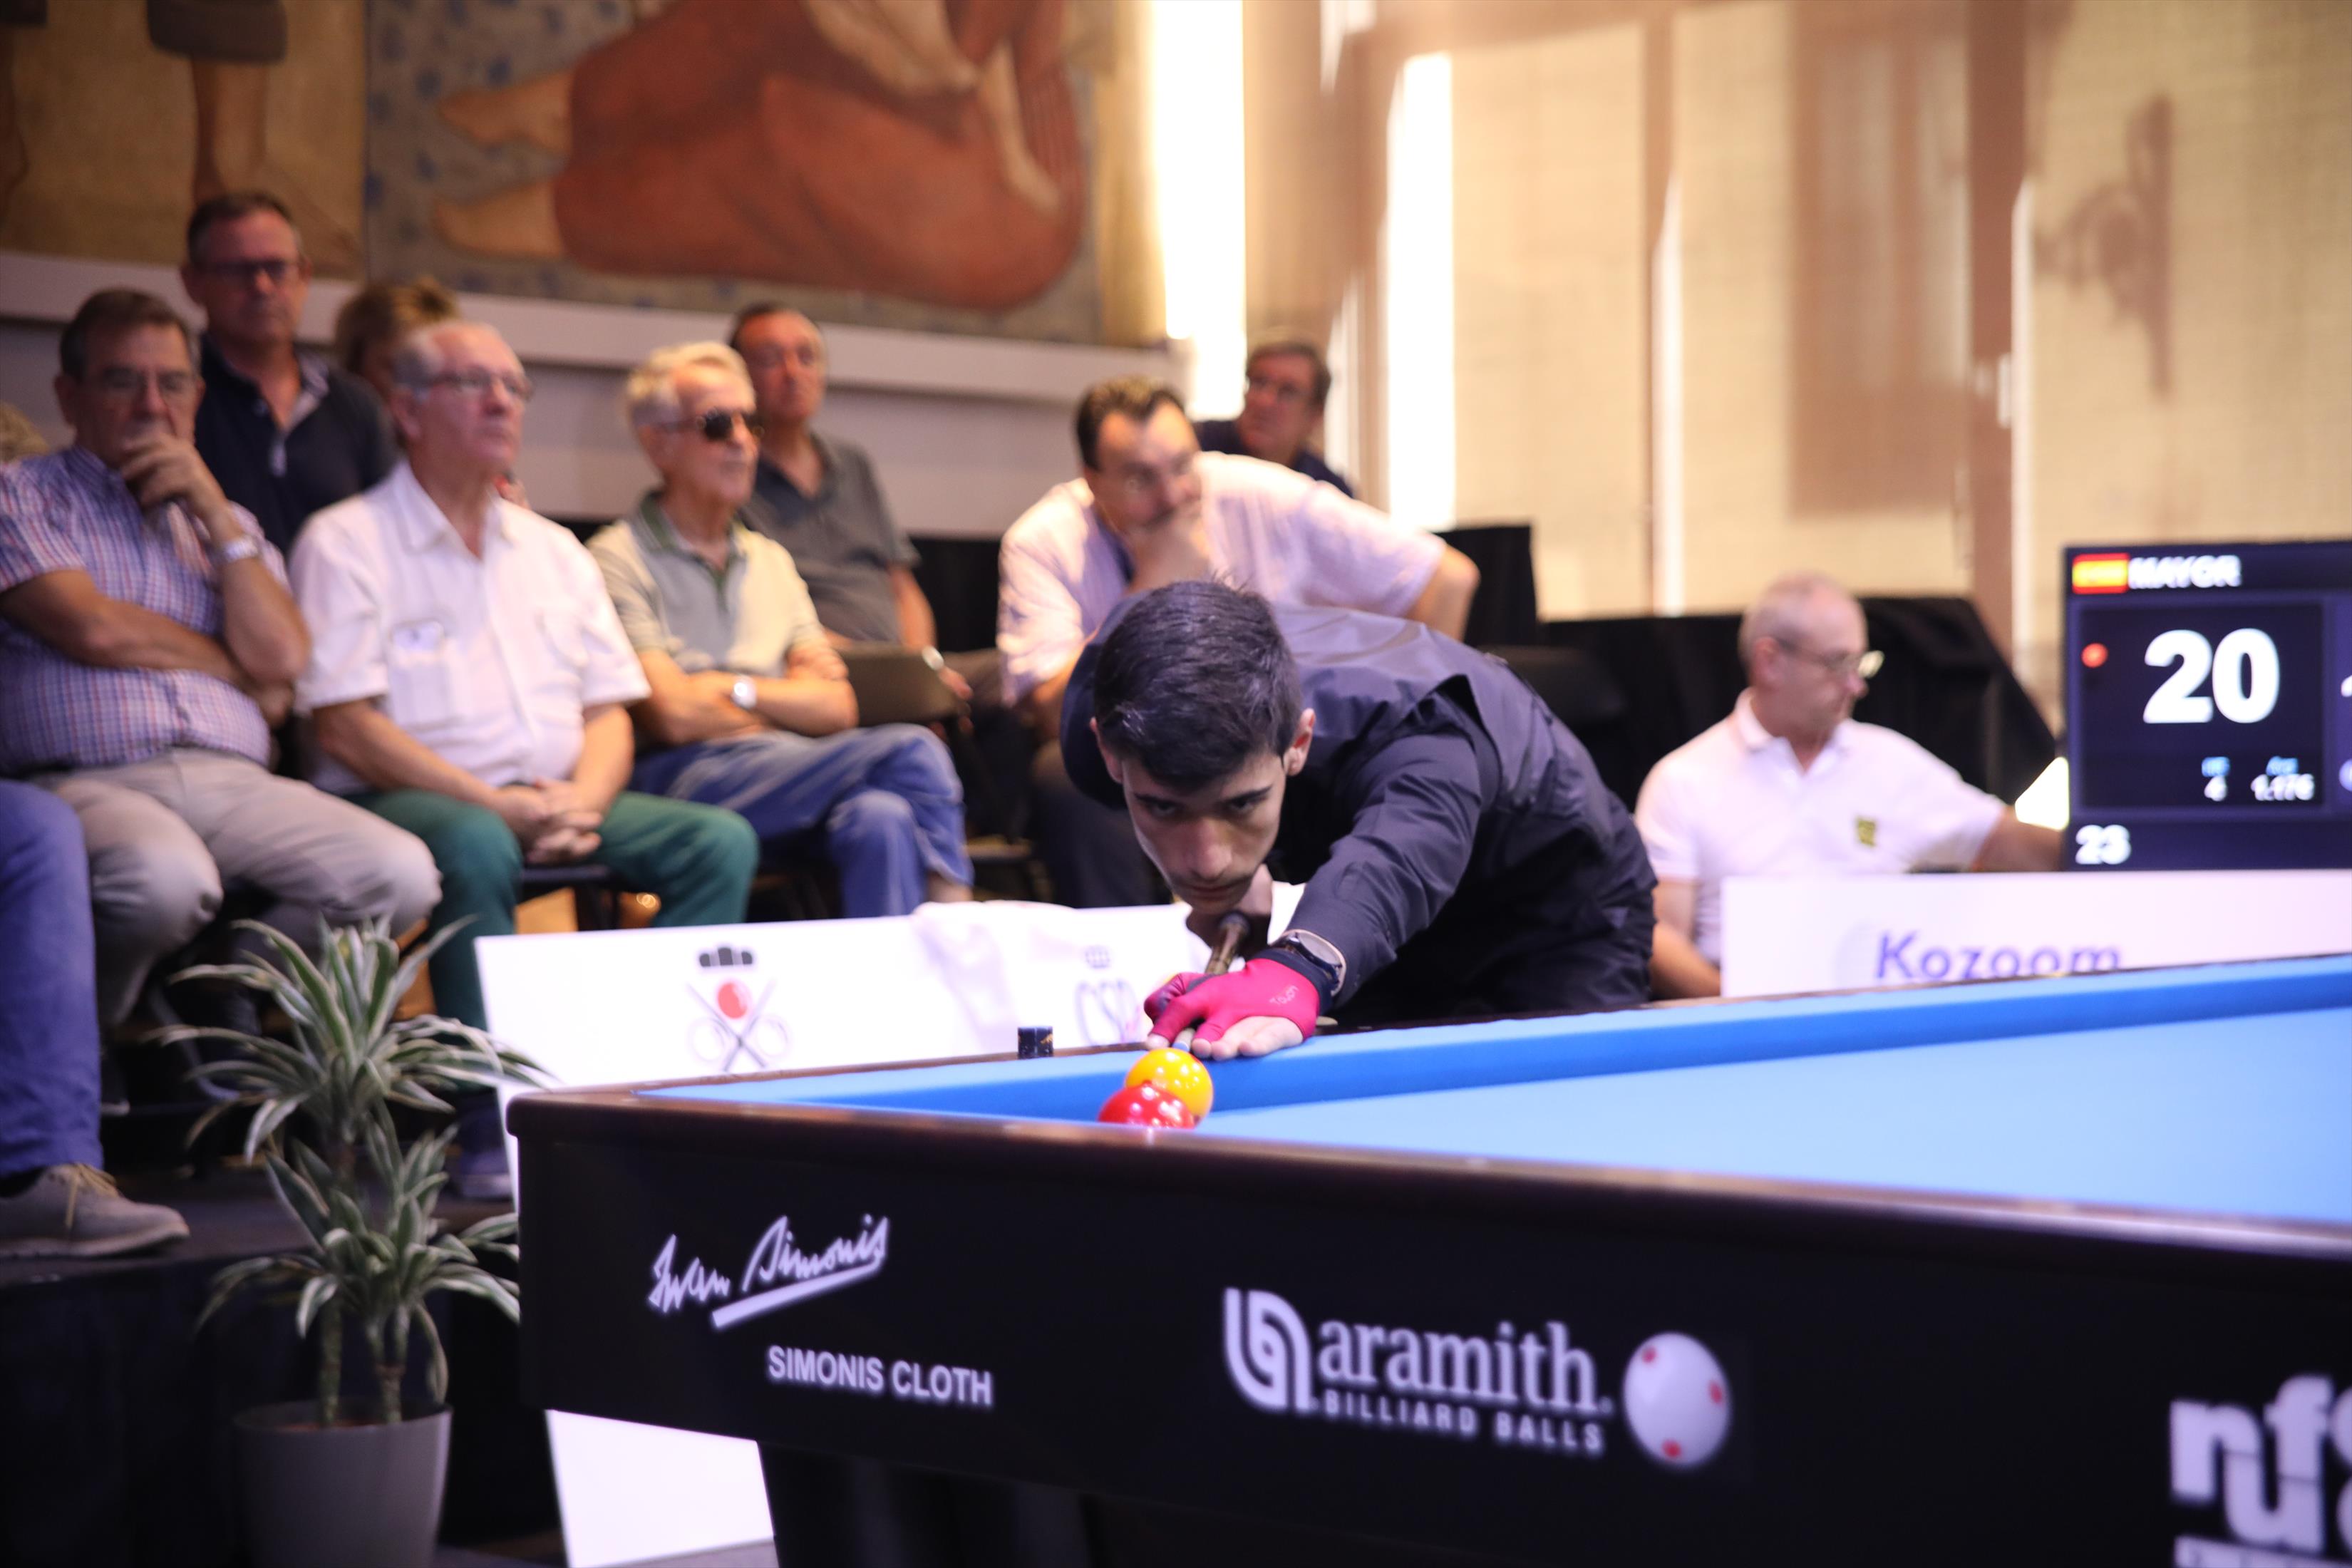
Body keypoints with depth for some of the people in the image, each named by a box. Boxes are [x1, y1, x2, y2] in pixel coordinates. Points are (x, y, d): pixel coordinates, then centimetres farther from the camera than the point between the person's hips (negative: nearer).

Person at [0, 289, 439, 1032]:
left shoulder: (223, 520, 26)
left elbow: (281, 657, 8)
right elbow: (91, 629, -4)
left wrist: (213, 512, 4)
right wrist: (238, 669, 8)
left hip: (236, 784, 5)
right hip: (90, 783, -4)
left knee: (399, 874, -24)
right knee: (164, 879, -40)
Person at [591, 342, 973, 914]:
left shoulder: (770, 560, 24)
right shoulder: (619, 559, 3)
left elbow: (838, 707, 14)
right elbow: (673, 717, -8)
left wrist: (738, 691, -1)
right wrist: (789, 703, 5)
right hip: (685, 781, -5)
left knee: (878, 818, -32)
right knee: (910, 752, -26)